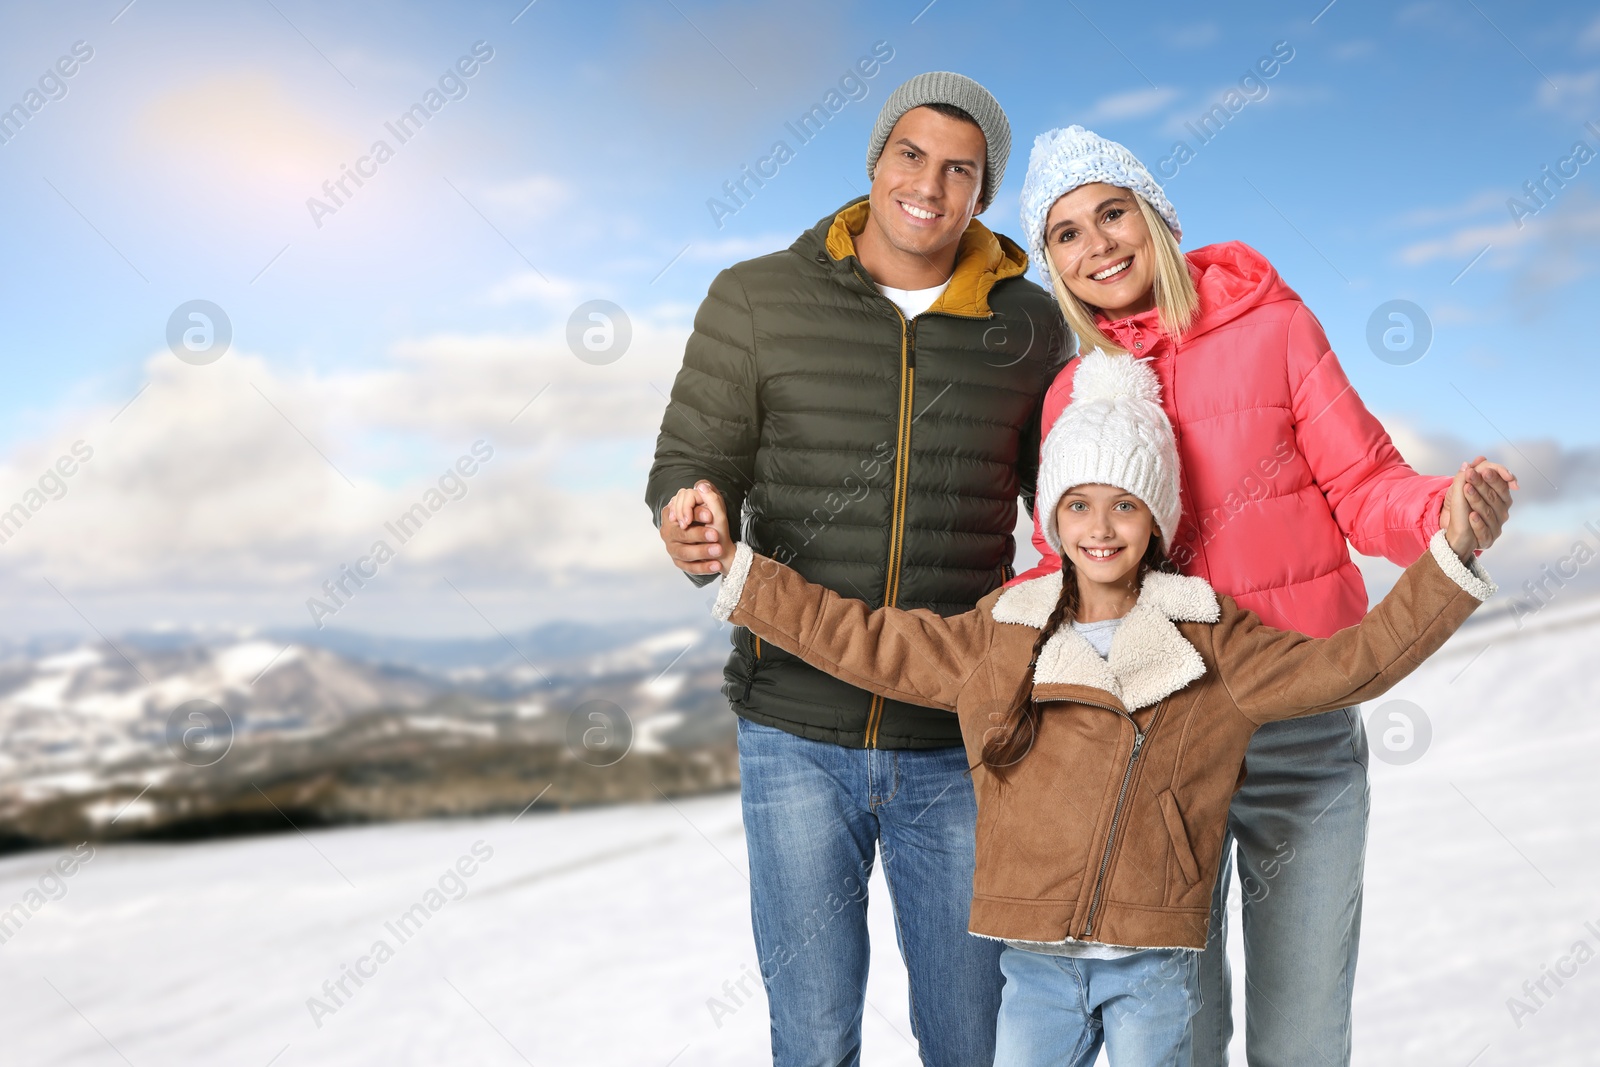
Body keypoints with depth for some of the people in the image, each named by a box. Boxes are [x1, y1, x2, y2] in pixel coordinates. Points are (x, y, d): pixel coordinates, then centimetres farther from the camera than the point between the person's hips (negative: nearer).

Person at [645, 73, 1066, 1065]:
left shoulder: (1030, 326, 3)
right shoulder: (757, 301, -1)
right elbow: (690, 466, 1)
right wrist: (697, 537, -22)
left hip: (958, 741, 1)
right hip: (797, 731, -1)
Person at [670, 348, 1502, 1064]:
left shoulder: (1210, 643, 1)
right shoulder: (998, 637, 5)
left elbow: (1349, 661, -2)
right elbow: (864, 641, 7)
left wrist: (1449, 558, -12)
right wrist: (738, 567, 4)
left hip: (1154, 965, -1)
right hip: (1036, 959, 2)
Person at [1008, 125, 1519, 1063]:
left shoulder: (1272, 327, -2)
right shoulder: (1070, 396, 6)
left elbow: (1365, 488, -3)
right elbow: (1061, 568, 9)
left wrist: (1447, 513, -24)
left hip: (1302, 735, -2)